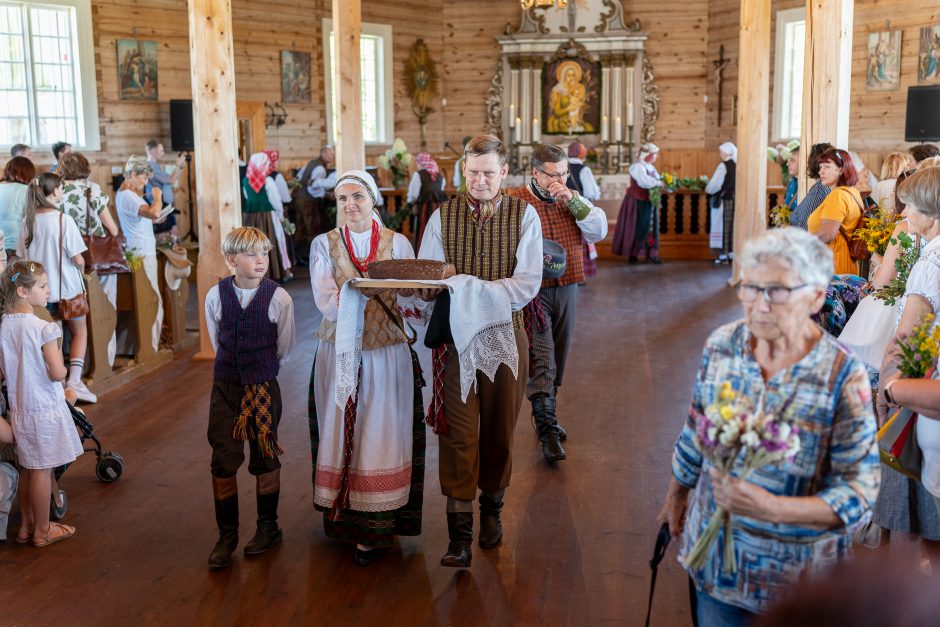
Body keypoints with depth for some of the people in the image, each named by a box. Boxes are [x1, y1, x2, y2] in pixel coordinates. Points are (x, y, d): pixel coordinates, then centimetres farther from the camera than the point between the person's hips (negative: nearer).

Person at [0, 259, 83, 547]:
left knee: (28, 469, 19)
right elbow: (58, 373, -21)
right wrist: (63, 368, 0)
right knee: (43, 470, 5)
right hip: (45, 409, -7)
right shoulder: (43, 328, -20)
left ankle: (26, 526, 31)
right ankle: (42, 531, 17)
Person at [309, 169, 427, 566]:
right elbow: (325, 302, -12)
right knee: (341, 432, 5)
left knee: (380, 434, -1)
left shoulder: (397, 243, 2)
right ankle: (342, 516, 17)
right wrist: (376, 287, -22)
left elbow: (411, 299, -7)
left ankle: (373, 528, 6)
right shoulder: (325, 244, 2)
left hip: (386, 353, -1)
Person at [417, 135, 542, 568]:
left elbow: (527, 284, -11)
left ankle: (491, 507, 32)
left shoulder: (524, 216, 0)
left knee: (499, 429, 11)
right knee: (458, 431, -4)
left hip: (505, 334, 0)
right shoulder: (443, 216, 3)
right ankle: (459, 532, 0)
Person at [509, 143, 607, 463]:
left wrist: (573, 202, -14)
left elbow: (599, 232, -3)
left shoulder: (572, 198, 8)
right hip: (533, 292, -5)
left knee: (556, 360, 15)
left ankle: (546, 415, 31)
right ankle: (548, 431, -10)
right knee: (541, 360, -12)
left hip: (566, 290, 5)